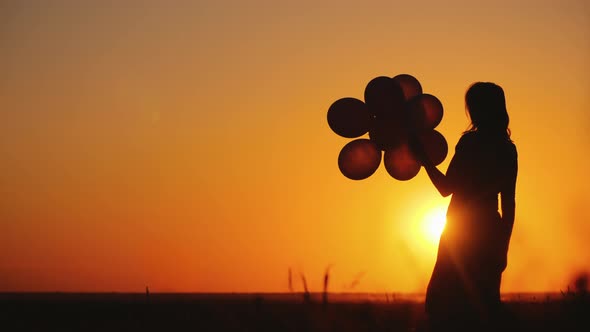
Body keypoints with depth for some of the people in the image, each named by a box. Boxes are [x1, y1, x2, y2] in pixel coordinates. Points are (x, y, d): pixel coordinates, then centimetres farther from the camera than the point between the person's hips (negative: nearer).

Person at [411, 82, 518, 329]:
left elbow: (446, 188, -10)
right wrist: (502, 246, 16)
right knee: (483, 306, 11)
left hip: (462, 233, -7)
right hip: (490, 233, 7)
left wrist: (423, 157, 2)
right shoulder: (507, 149, 8)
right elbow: (508, 204, 10)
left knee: (444, 308, -2)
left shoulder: (471, 142, -12)